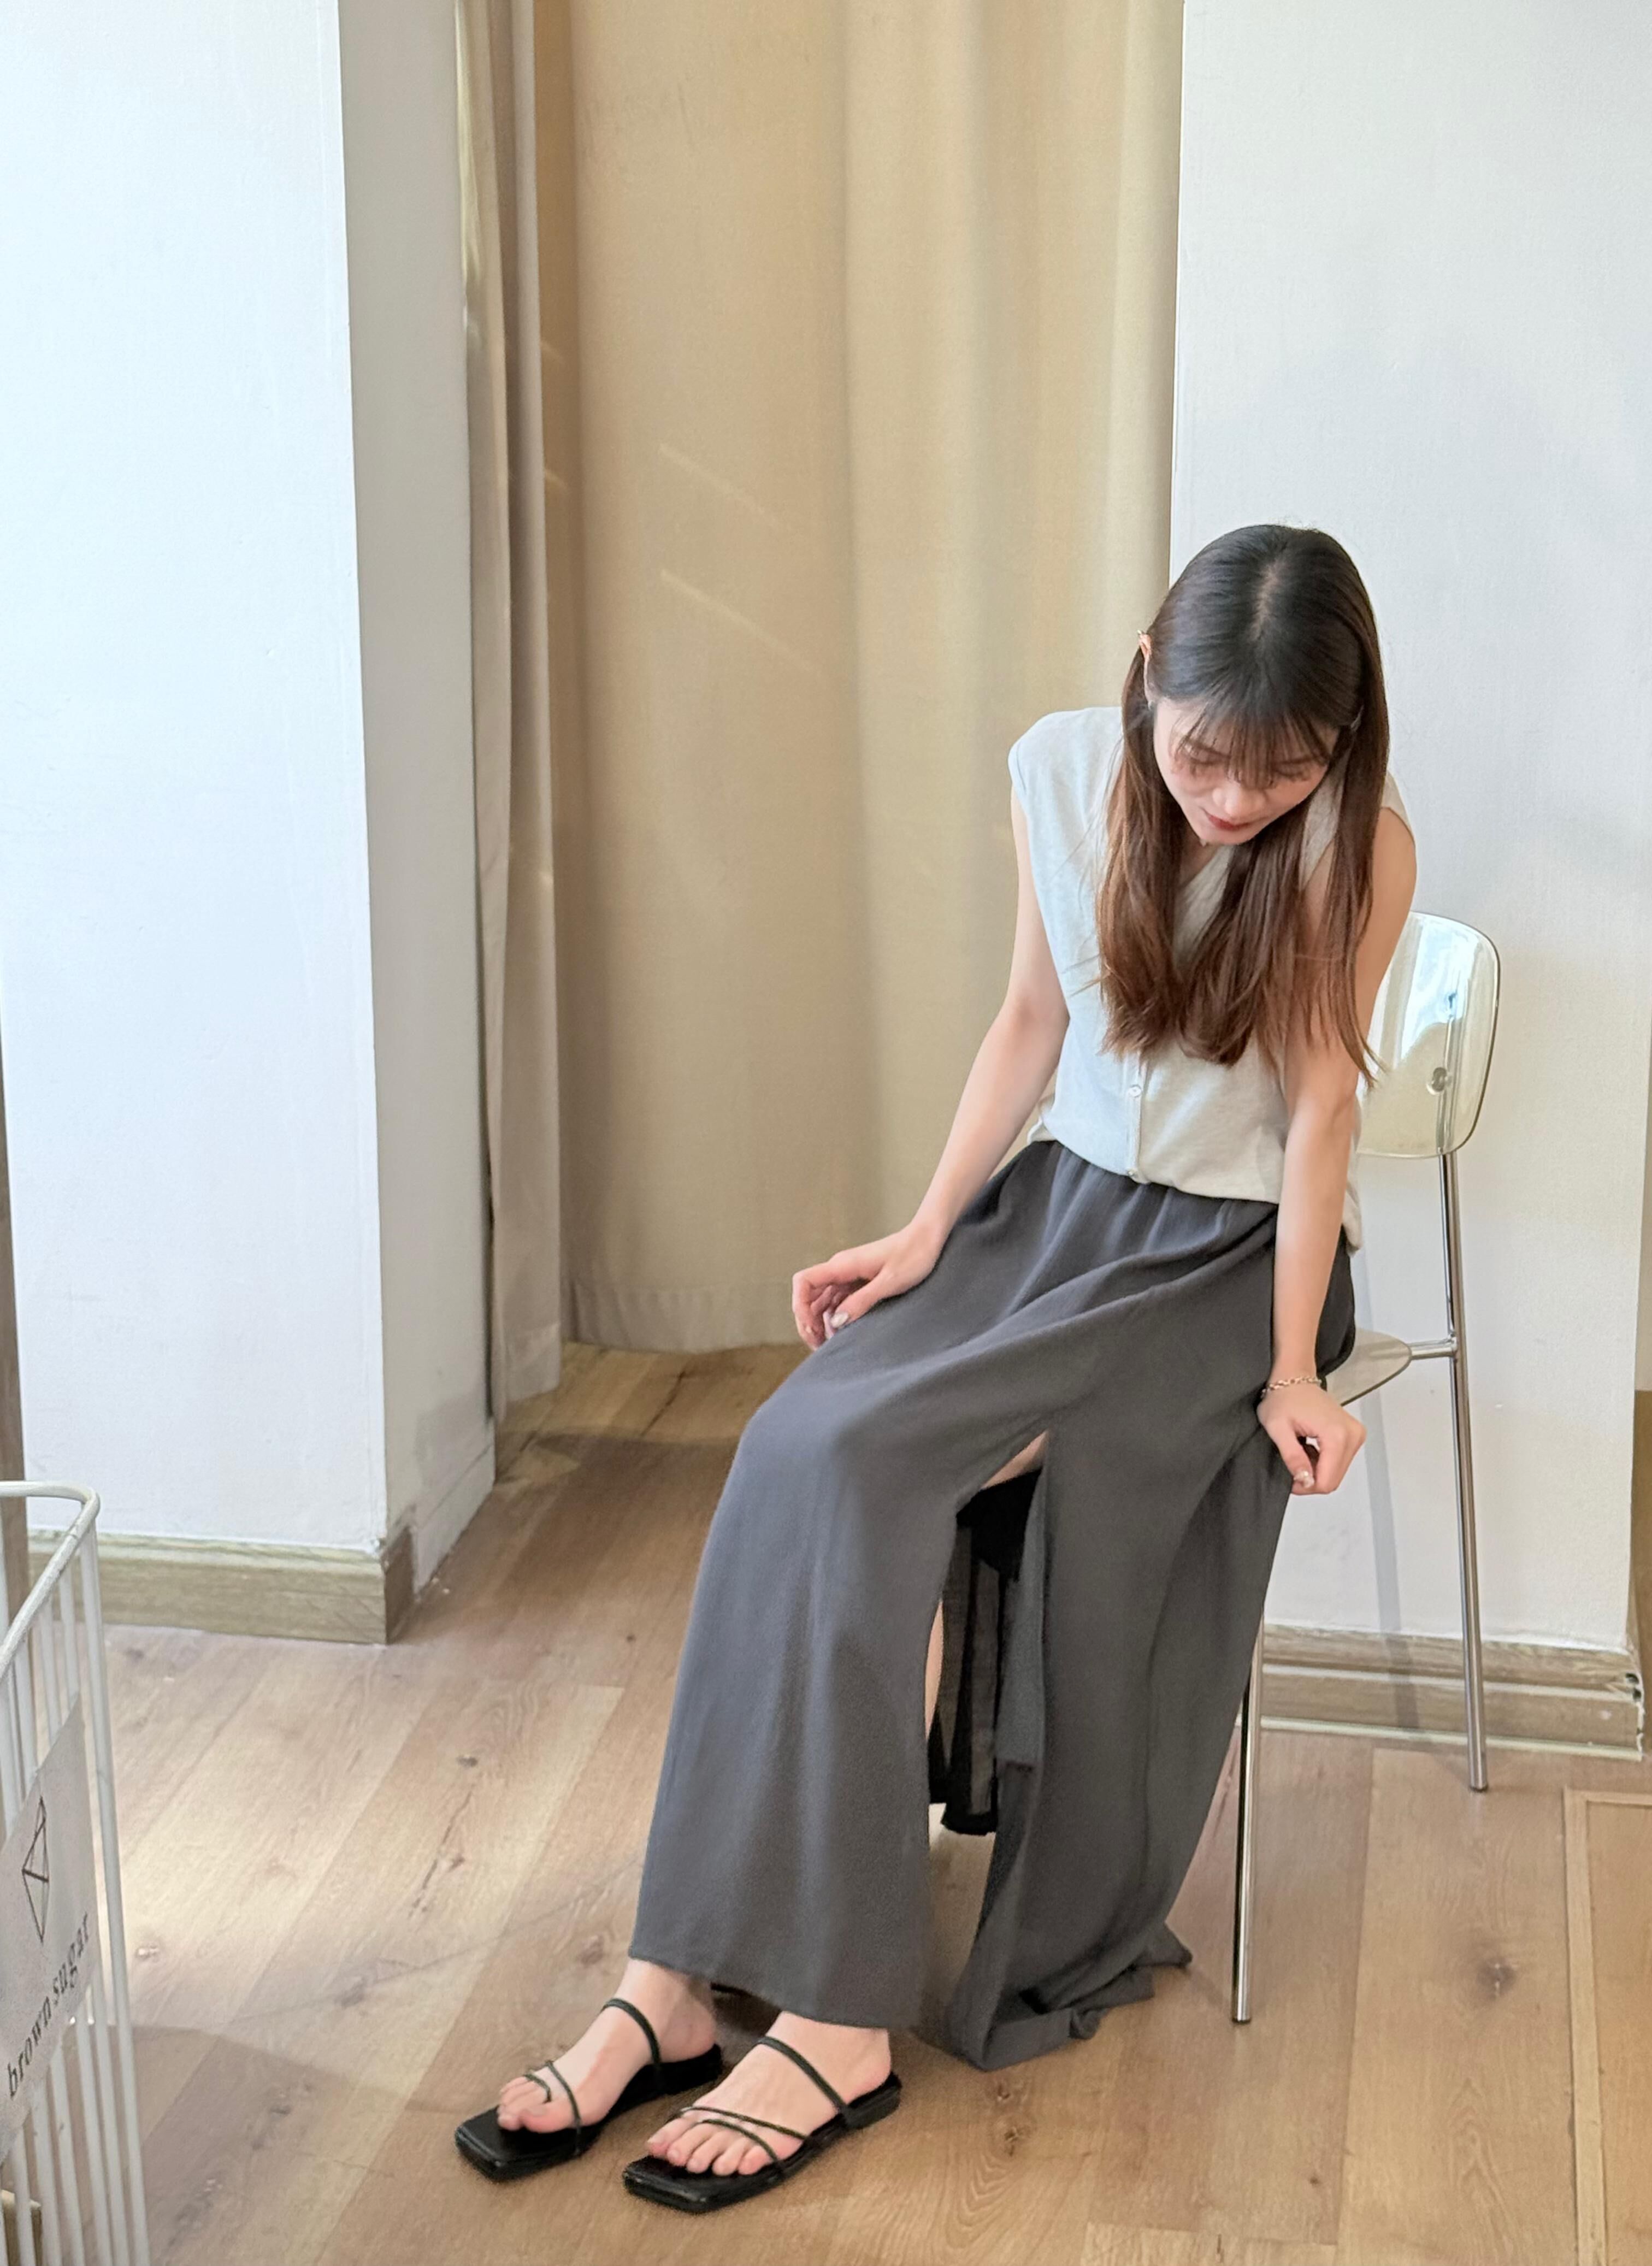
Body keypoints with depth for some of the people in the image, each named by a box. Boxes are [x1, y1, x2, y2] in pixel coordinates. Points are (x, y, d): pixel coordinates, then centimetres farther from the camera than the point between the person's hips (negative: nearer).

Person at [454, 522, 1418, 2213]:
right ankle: (681, 1978, -18)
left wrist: (1290, 1370, -11)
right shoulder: (1060, 770, -3)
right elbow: (1033, 1020, 6)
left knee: (880, 1465, -26)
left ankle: (835, 2013, -18)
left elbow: (1320, 1106, -12)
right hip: (1061, 1196, 5)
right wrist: (925, 1232, 0)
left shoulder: (1356, 842, -15)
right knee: (805, 1461, -21)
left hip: (1230, 1250, -5)